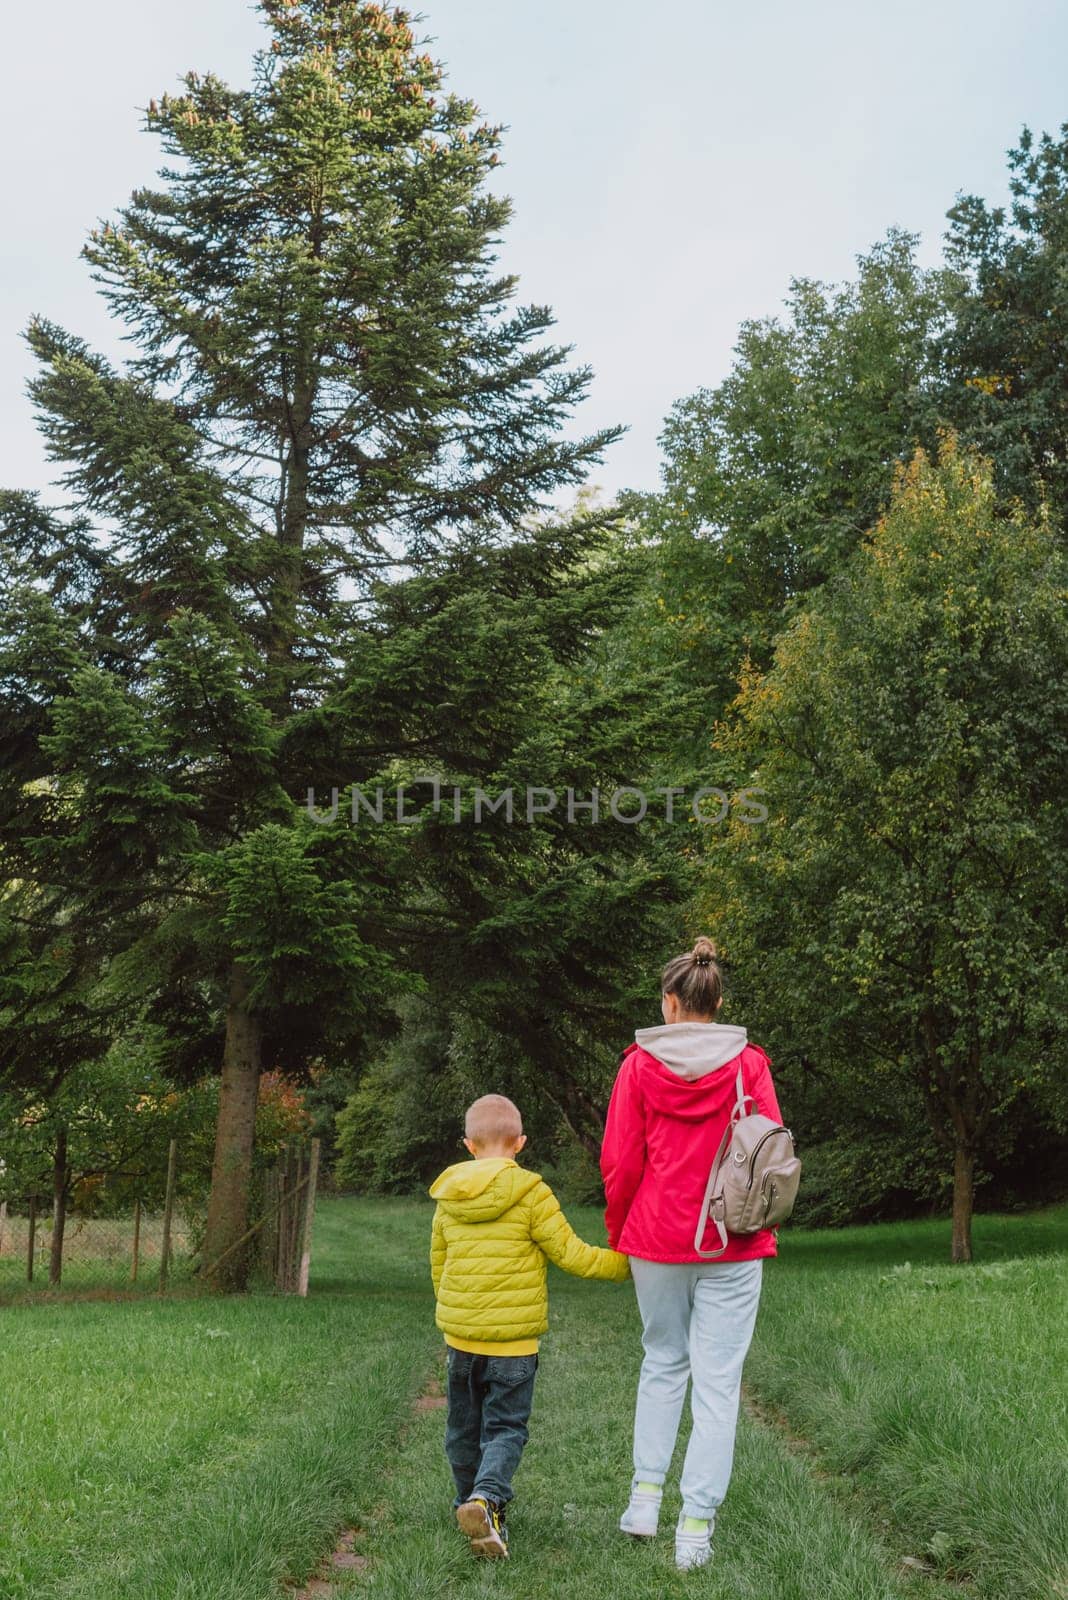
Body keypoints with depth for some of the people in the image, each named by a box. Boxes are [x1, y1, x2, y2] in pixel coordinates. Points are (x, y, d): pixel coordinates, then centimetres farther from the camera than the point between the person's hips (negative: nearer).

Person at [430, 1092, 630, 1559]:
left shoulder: (448, 1197, 5)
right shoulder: (529, 1193, -11)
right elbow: (569, 1254, -8)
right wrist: (624, 1262, 4)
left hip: (459, 1336, 4)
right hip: (512, 1341, -4)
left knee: (464, 1425, 18)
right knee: (505, 1427, 1)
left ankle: (471, 1501, 29)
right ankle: (487, 1497, -20)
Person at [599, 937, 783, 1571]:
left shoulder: (640, 1065, -4)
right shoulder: (748, 1065, -5)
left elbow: (619, 1164, -2)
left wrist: (618, 1235, 13)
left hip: (657, 1240, 1)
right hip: (732, 1246, -1)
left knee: (662, 1362, 20)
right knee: (717, 1379, 4)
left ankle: (646, 1495, 18)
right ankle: (697, 1526, 5)